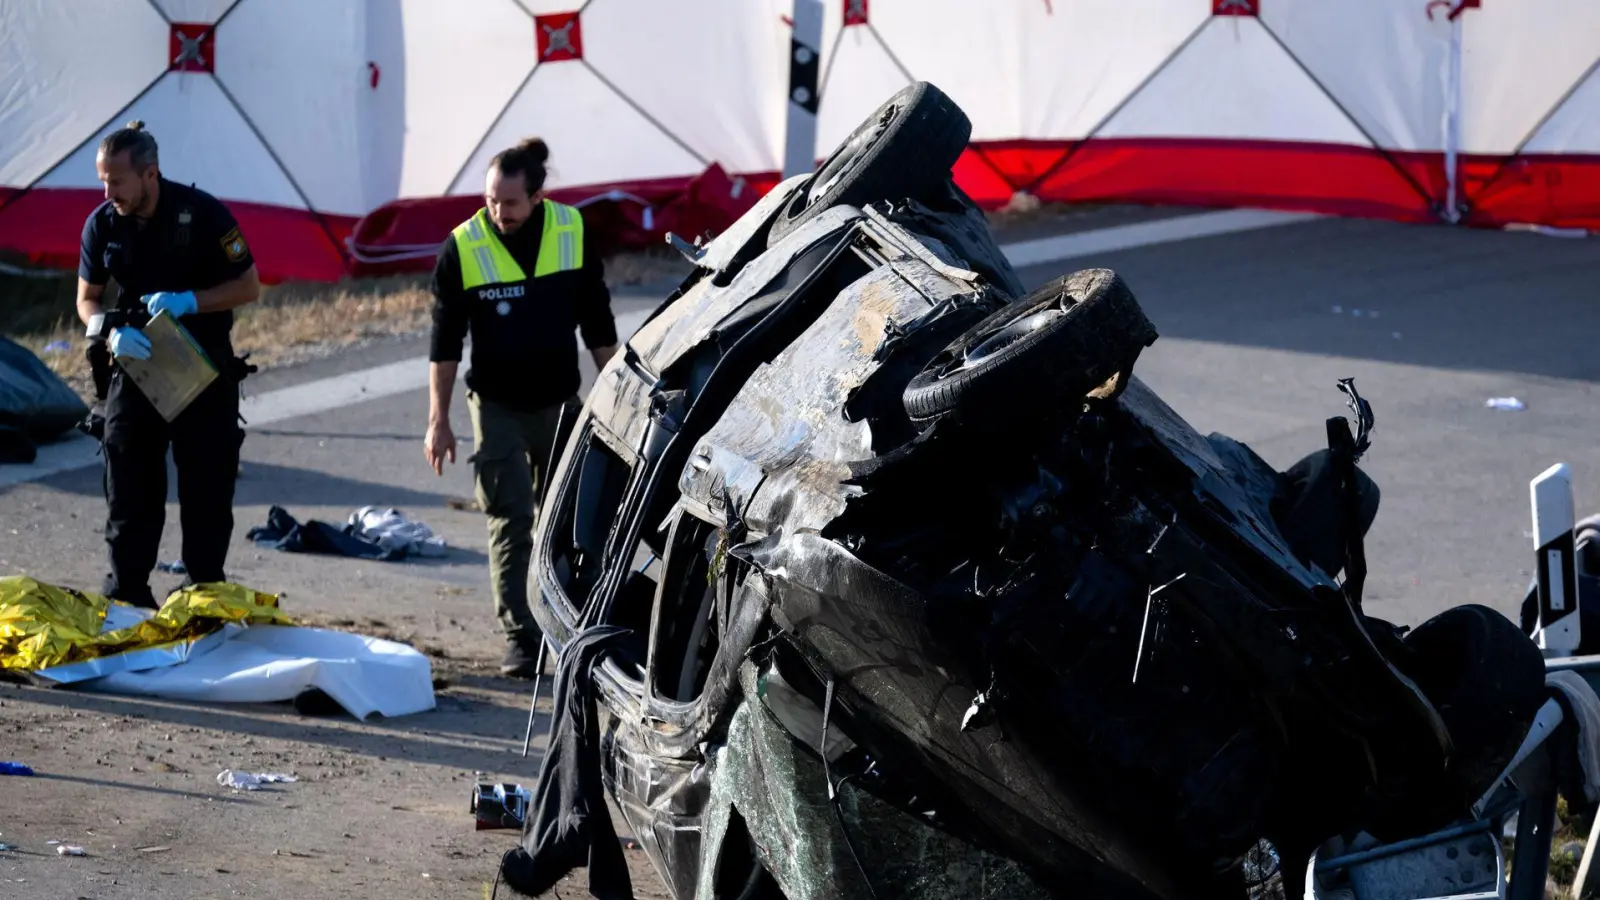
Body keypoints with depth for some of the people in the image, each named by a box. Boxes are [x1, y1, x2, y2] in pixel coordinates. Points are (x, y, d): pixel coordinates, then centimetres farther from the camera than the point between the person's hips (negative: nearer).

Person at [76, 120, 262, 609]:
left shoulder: (202, 213, -15)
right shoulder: (102, 224, -5)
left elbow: (248, 286, -10)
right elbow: (87, 299, 5)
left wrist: (188, 301, -25)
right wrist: (112, 330, -18)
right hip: (135, 364, 3)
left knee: (207, 485, 3)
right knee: (129, 482, 4)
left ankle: (204, 591, 15)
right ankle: (125, 593, 13)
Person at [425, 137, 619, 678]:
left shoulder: (573, 234, -6)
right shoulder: (463, 249, -11)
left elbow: (598, 325, 4)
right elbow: (445, 342, -7)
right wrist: (439, 421, -9)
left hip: (561, 402, 3)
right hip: (498, 408, -2)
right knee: (510, 522, -5)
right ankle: (519, 637, -3)